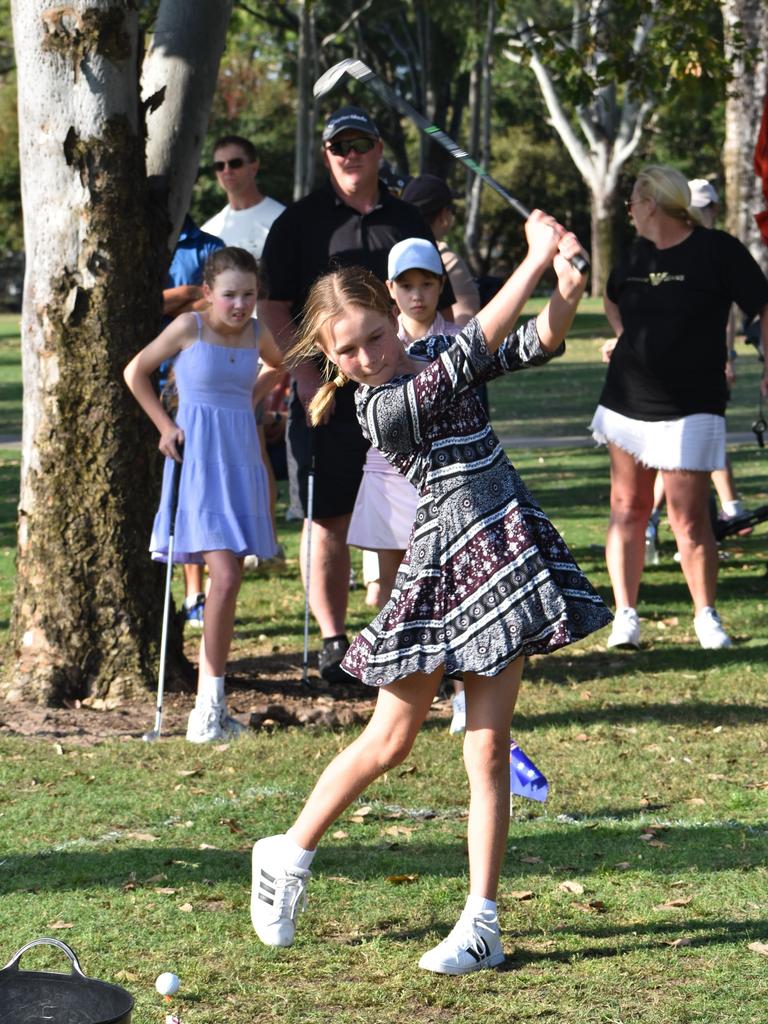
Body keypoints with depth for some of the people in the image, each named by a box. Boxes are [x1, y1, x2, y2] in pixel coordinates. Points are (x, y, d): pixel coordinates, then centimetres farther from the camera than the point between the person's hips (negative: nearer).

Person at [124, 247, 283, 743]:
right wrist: (166, 425, -1)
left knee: (230, 581, 6)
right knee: (225, 577, -17)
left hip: (242, 460, 5)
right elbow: (136, 371, 4)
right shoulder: (189, 327, -6)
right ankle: (211, 703, -11)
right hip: (199, 460, -5)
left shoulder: (257, 334, 6)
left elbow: (281, 366, 29)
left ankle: (209, 704, 14)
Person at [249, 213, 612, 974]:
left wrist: (568, 285, -21)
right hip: (443, 565, -4)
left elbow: (538, 342, -1)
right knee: (388, 743, 5)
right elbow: (474, 348, -21)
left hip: (510, 557, 5)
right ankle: (288, 856, 27)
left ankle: (482, 924, 6)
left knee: (487, 748, 3)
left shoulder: (435, 359, 5)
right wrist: (536, 260, -21)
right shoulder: (382, 407, -14)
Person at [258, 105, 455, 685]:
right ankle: (333, 641, 7)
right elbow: (273, 305, 0)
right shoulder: (300, 222, 5)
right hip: (326, 394, -2)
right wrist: (305, 374, -10)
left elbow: (436, 306, 17)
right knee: (329, 518, 0)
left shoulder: (407, 222, 13)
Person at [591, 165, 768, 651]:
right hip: (628, 403, 6)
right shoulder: (636, 255, 10)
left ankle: (707, 616, 10)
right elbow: (612, 299, 31)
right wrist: (628, 338, 14)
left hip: (690, 409, -6)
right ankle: (626, 615, 10)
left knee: (690, 521, -5)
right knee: (628, 510, 5)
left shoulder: (717, 250, -8)